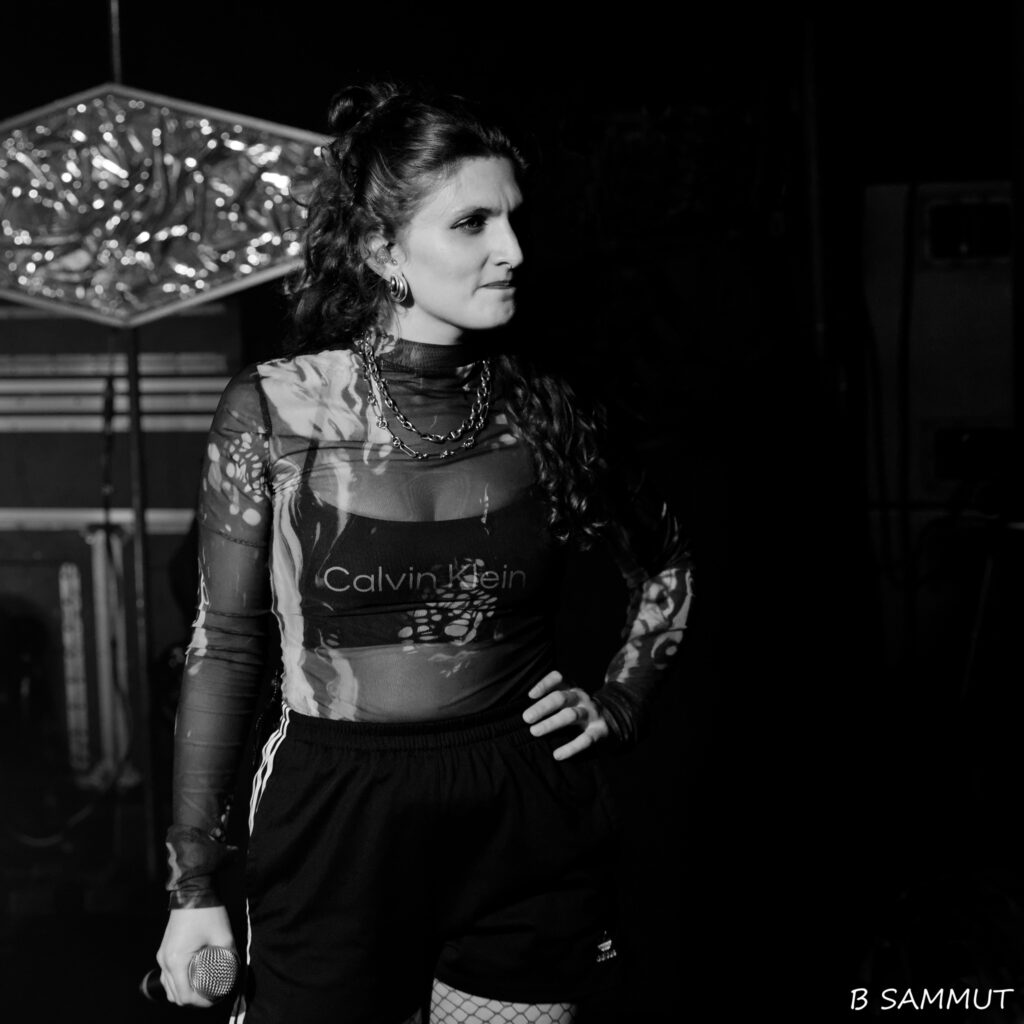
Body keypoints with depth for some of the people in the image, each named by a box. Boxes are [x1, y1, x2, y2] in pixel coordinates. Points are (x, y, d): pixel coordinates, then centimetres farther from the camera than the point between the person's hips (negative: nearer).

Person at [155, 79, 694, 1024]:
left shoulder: (540, 405, 0)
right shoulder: (277, 409, -7)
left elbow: (665, 565, 19)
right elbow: (225, 646, -3)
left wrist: (619, 703, 7)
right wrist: (194, 886, -3)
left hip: (530, 835, 2)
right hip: (335, 835, -2)